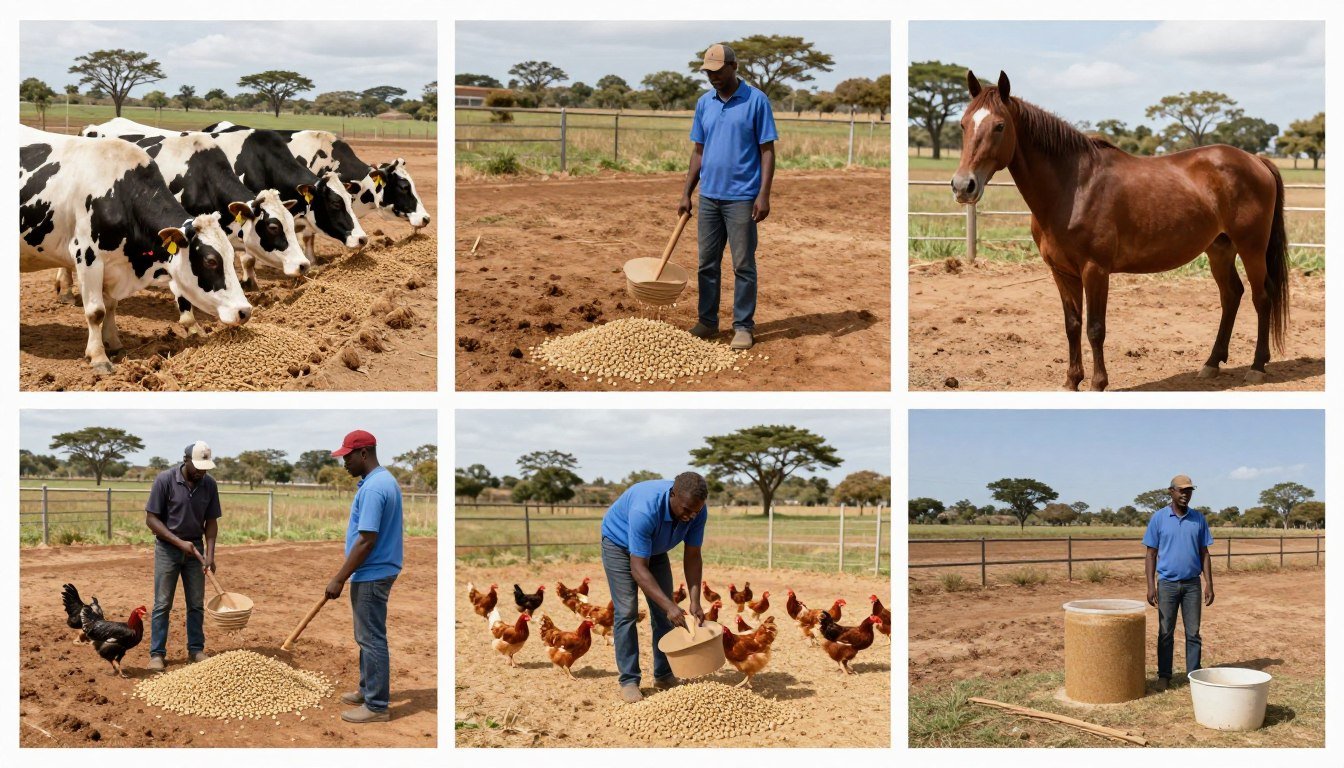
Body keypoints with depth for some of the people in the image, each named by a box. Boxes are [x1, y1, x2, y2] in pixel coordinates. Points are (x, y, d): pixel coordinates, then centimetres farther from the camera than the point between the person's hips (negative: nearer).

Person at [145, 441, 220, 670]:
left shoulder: (209, 484, -4)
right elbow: (151, 519, -13)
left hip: (194, 548, 4)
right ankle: (157, 653, 2)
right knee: (162, 604, -3)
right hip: (167, 548, -4)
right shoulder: (165, 480, -16)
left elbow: (211, 522, 3)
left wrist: (209, 553, -9)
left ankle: (196, 650, 16)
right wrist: (179, 542, -19)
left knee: (196, 604, 7)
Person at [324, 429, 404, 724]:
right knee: (366, 636, 20)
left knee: (371, 639, -4)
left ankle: (377, 706, 1)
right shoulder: (385, 480, 10)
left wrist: (339, 579, -22)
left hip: (370, 575, -11)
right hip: (375, 572, 11)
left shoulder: (373, 488, -23)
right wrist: (346, 575, 25)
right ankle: (368, 690, 31)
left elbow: (366, 540, -26)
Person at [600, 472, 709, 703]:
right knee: (626, 611, -14)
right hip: (619, 543, -6)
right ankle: (628, 681, -9)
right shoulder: (645, 510, -43)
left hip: (655, 548, 6)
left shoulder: (697, 511, -25)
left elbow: (692, 557, -15)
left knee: (663, 612, 1)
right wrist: (670, 606, -46)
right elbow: (638, 567, -41)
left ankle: (663, 675, 12)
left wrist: (695, 602, -24)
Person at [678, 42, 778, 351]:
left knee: (743, 265, 0)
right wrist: (686, 194, 8)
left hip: (742, 198, -5)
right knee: (707, 264, 9)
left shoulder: (756, 101, -7)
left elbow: (767, 151, -8)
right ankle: (707, 321, 19)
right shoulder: (704, 103, 9)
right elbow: (698, 151, 13)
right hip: (709, 197, 5)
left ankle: (743, 326, 7)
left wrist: (763, 195, -15)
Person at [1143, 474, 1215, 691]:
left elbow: (1204, 554, 7)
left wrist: (1209, 584, 0)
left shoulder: (1198, 519, 4)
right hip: (1167, 583, -2)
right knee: (1165, 633, 3)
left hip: (1192, 584, 2)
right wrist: (1151, 585, -9)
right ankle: (1164, 676, 10)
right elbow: (1151, 554, -2)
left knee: (1193, 633, 3)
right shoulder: (1158, 518, -3)